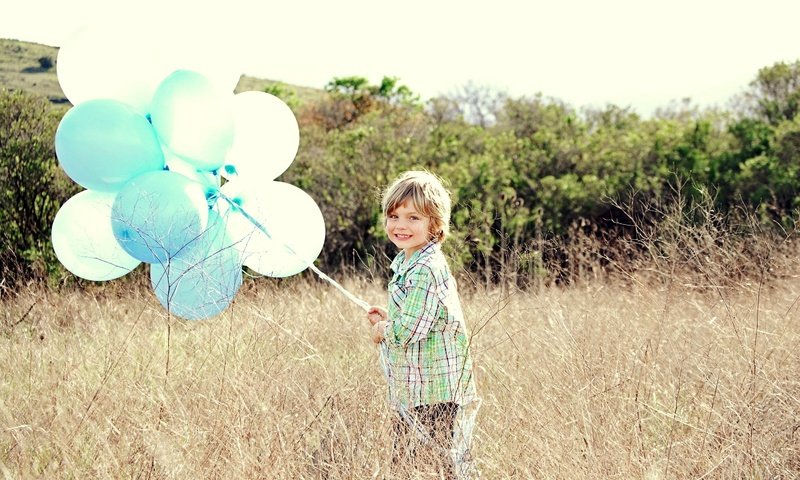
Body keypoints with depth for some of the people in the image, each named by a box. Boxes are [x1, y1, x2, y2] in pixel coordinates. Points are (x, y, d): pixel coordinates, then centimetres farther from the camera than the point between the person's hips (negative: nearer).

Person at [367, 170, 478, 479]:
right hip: (412, 392, 10)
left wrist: (382, 330, -6)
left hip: (433, 393, -10)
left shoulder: (426, 270, -20)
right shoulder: (406, 263, 13)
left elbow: (410, 329, -25)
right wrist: (387, 319, 9)